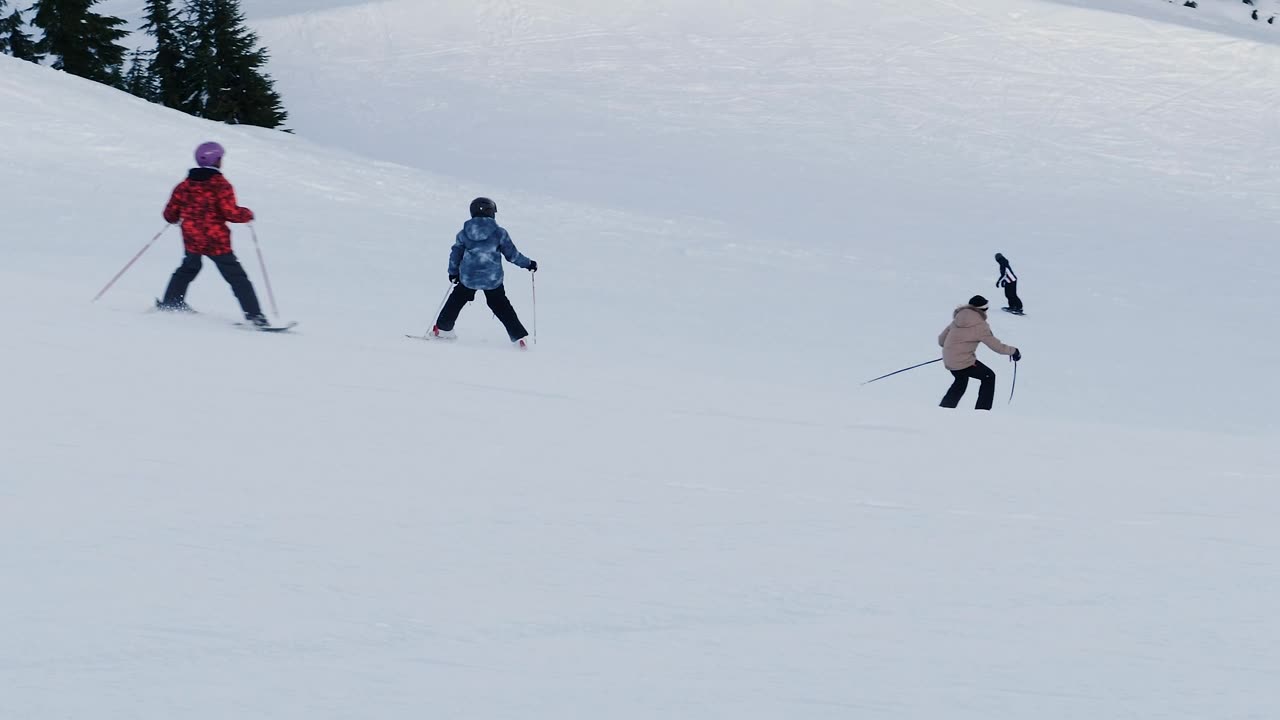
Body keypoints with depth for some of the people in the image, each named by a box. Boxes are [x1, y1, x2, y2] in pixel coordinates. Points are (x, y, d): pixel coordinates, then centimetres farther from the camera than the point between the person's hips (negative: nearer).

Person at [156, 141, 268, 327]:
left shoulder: (184, 186, 2)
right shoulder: (221, 186, -13)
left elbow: (170, 215, 6)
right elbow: (230, 213, -20)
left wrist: (177, 217, 29)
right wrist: (247, 214, -1)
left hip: (192, 241, 5)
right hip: (217, 242, -5)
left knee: (188, 268, 31)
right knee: (237, 277, -1)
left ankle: (170, 303, 35)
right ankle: (253, 314, -9)